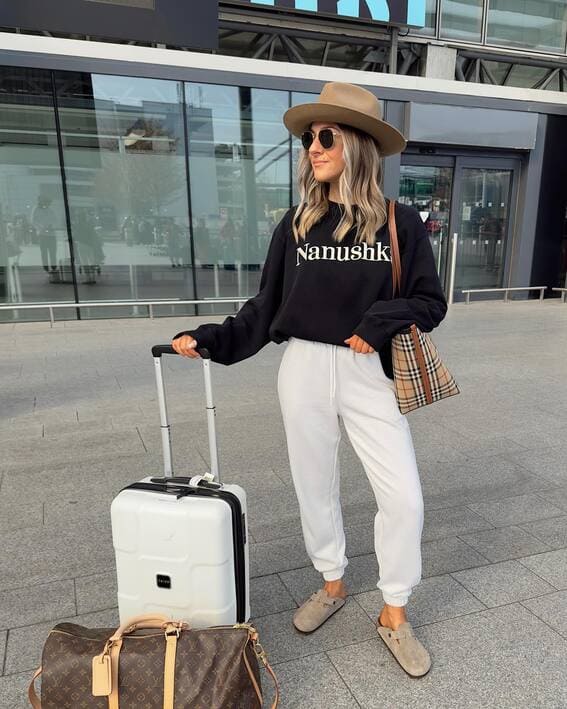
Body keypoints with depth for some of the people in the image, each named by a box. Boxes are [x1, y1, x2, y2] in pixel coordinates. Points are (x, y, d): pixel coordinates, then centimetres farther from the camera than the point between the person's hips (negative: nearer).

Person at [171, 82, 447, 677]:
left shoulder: (400, 222, -2)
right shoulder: (297, 224, 4)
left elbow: (431, 303, 1)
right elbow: (266, 304, 6)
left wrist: (381, 320, -17)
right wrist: (212, 338, -3)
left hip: (369, 373, -1)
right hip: (303, 369, 2)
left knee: (403, 496, -2)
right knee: (315, 486, 13)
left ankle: (394, 615, 23)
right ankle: (332, 584, 38)